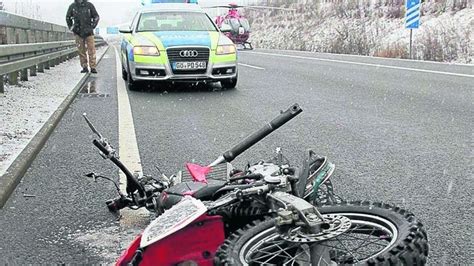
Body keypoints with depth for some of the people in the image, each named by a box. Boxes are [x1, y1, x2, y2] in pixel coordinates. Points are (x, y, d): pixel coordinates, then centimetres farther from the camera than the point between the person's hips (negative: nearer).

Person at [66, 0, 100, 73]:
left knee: (91, 50, -7)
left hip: (88, 32, -1)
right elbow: (68, 17, 18)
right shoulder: (72, 6, 1)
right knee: (81, 51, 2)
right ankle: (84, 67, 8)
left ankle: (93, 68, -4)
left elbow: (96, 17, 7)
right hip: (78, 33, 2)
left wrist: (92, 26, 0)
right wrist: (71, 27, 11)